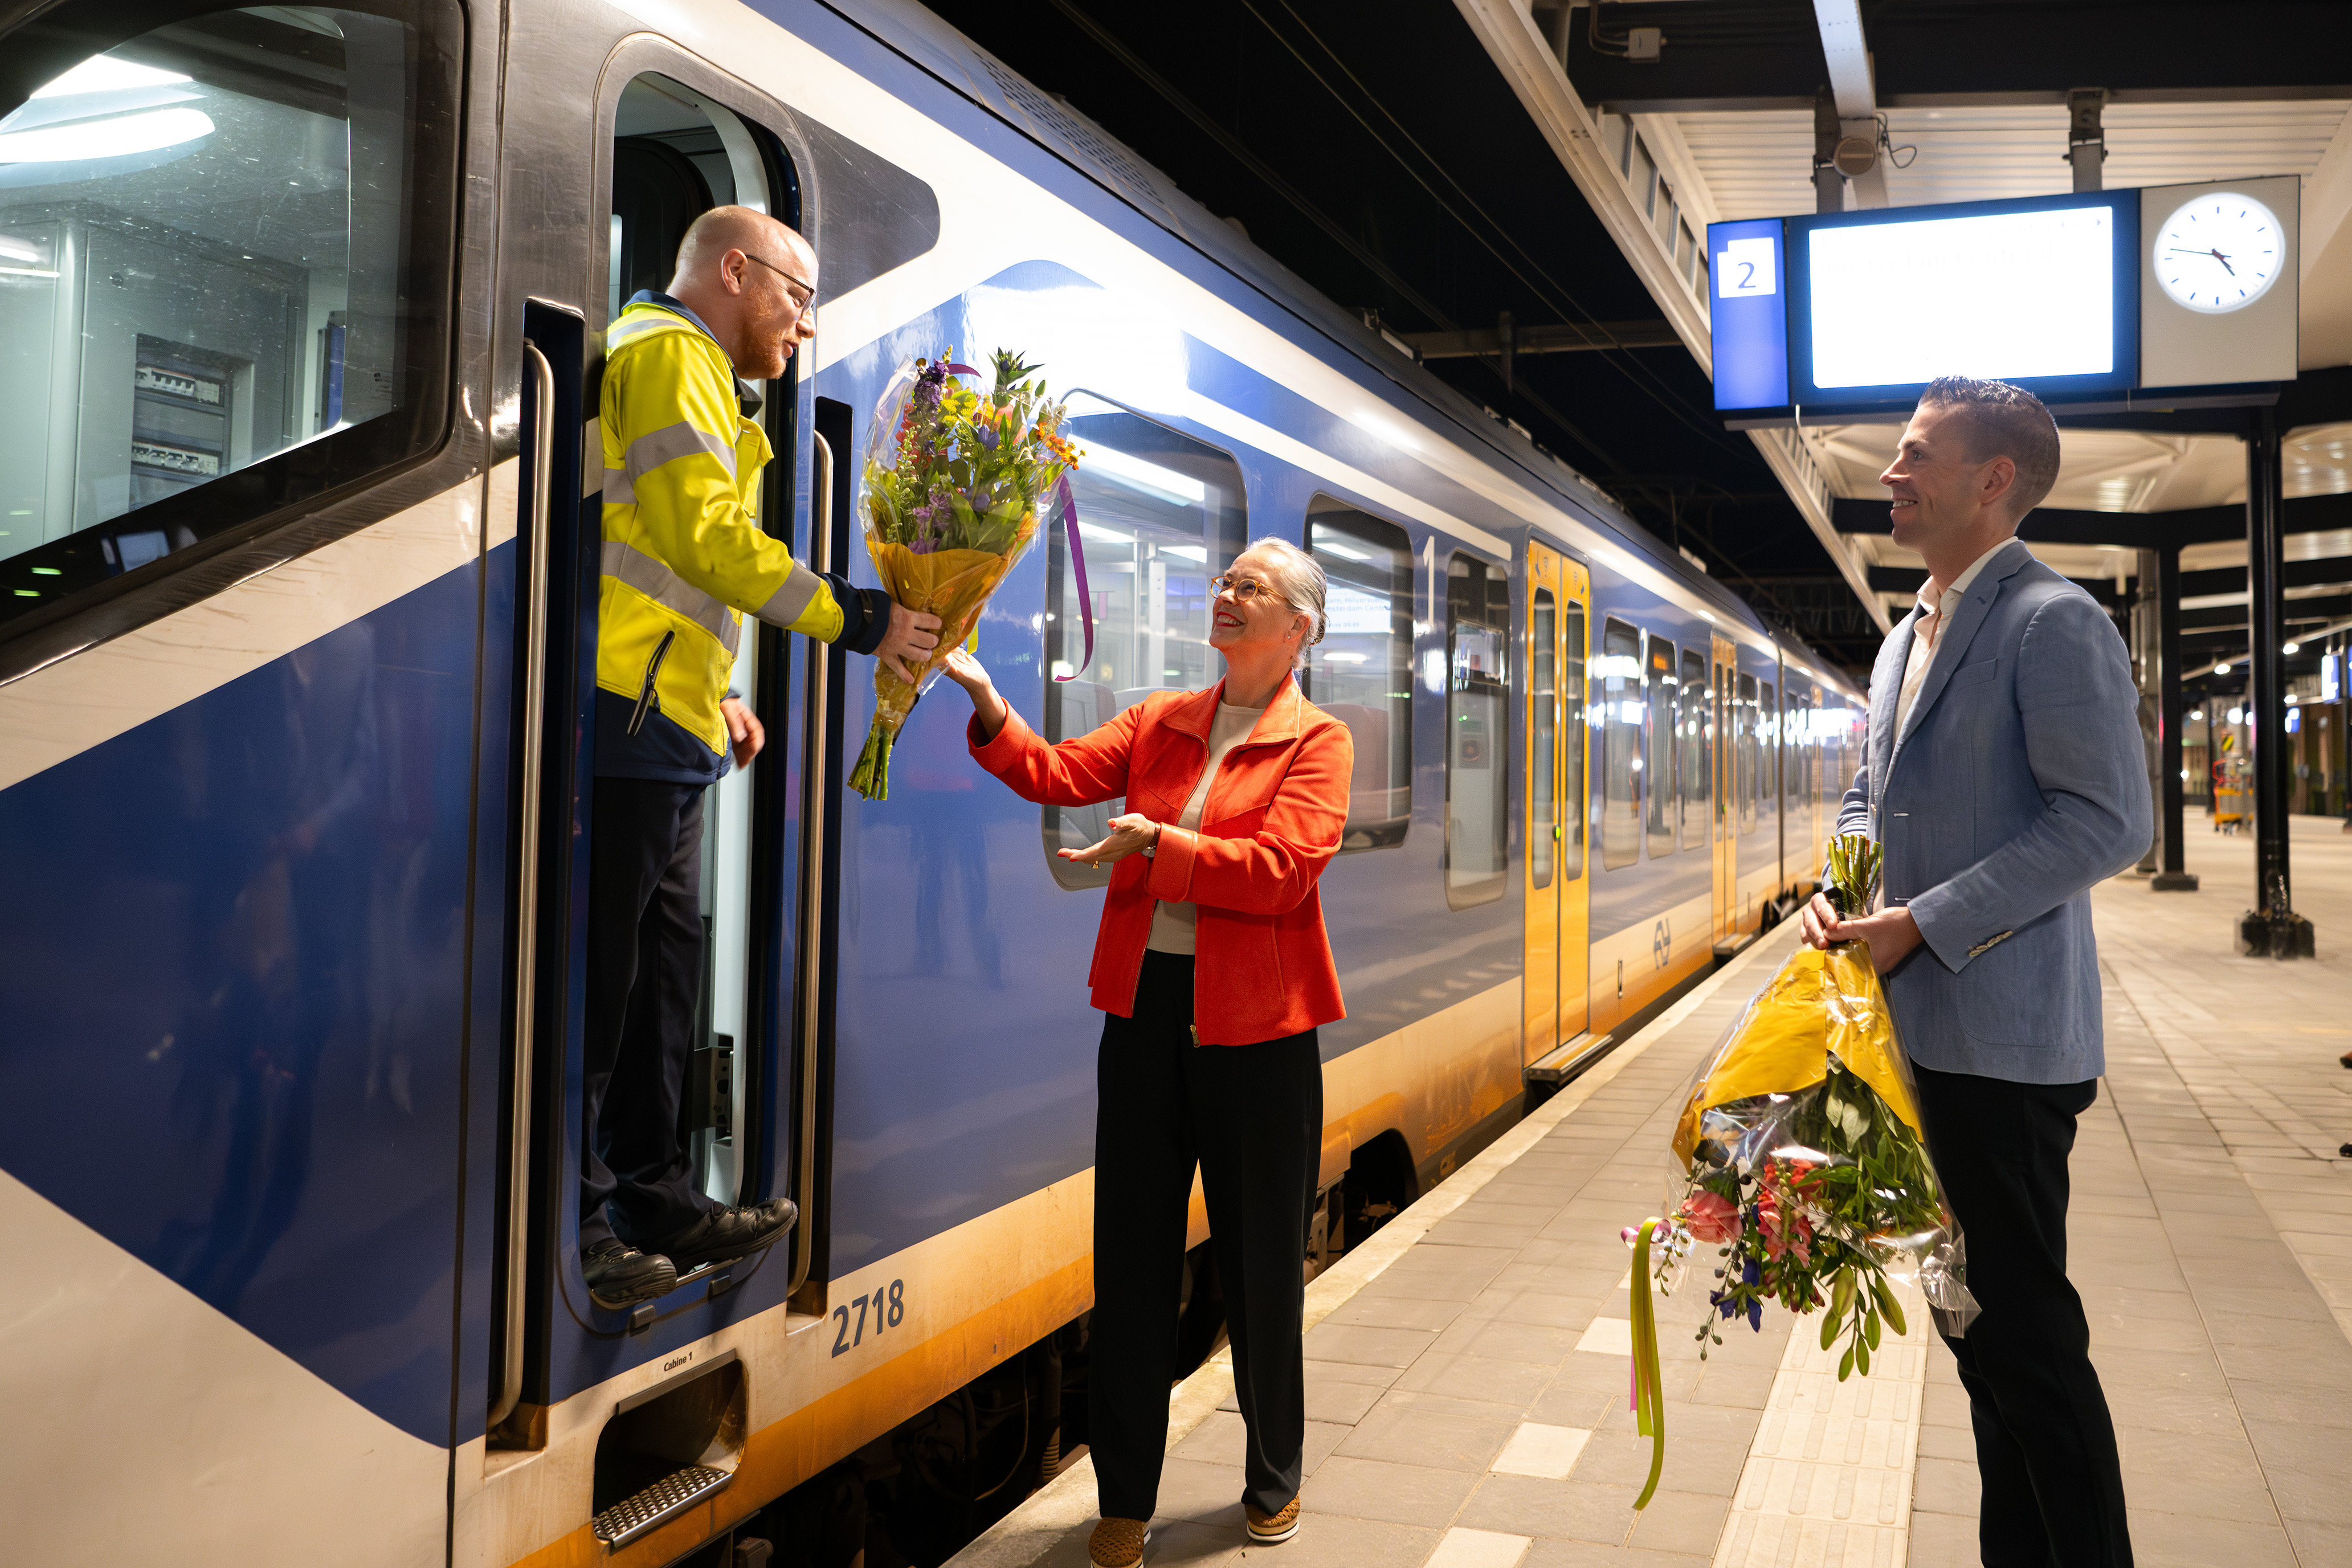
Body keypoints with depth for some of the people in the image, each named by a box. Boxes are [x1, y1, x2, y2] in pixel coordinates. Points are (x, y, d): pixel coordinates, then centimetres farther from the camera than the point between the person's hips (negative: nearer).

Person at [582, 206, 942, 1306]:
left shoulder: (688, 370, 29)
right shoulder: (670, 353, -5)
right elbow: (706, 534, -17)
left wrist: (713, 691, 23)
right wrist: (853, 618, -12)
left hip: (660, 724, 11)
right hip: (631, 718, -11)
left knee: (661, 967, 12)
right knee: (598, 977, -6)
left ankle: (653, 1203, 20)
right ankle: (572, 1226, 1)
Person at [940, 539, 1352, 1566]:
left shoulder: (1316, 739, -3)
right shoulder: (1160, 721, 11)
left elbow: (1284, 867, -17)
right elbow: (1060, 775, -1)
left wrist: (1160, 843, -22)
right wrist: (986, 700, -14)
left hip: (1254, 1026, -3)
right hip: (1145, 1008, 4)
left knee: (1260, 1263, 10)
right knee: (1131, 1260, 8)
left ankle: (1273, 1481, 32)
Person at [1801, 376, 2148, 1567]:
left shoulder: (2054, 623, -11)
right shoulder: (1905, 640, 15)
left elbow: (2108, 821, -18)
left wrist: (1926, 923, -20)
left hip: (1999, 1034, -9)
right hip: (1916, 1026, 9)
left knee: (2025, 1326, -1)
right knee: (1980, 1315, 17)